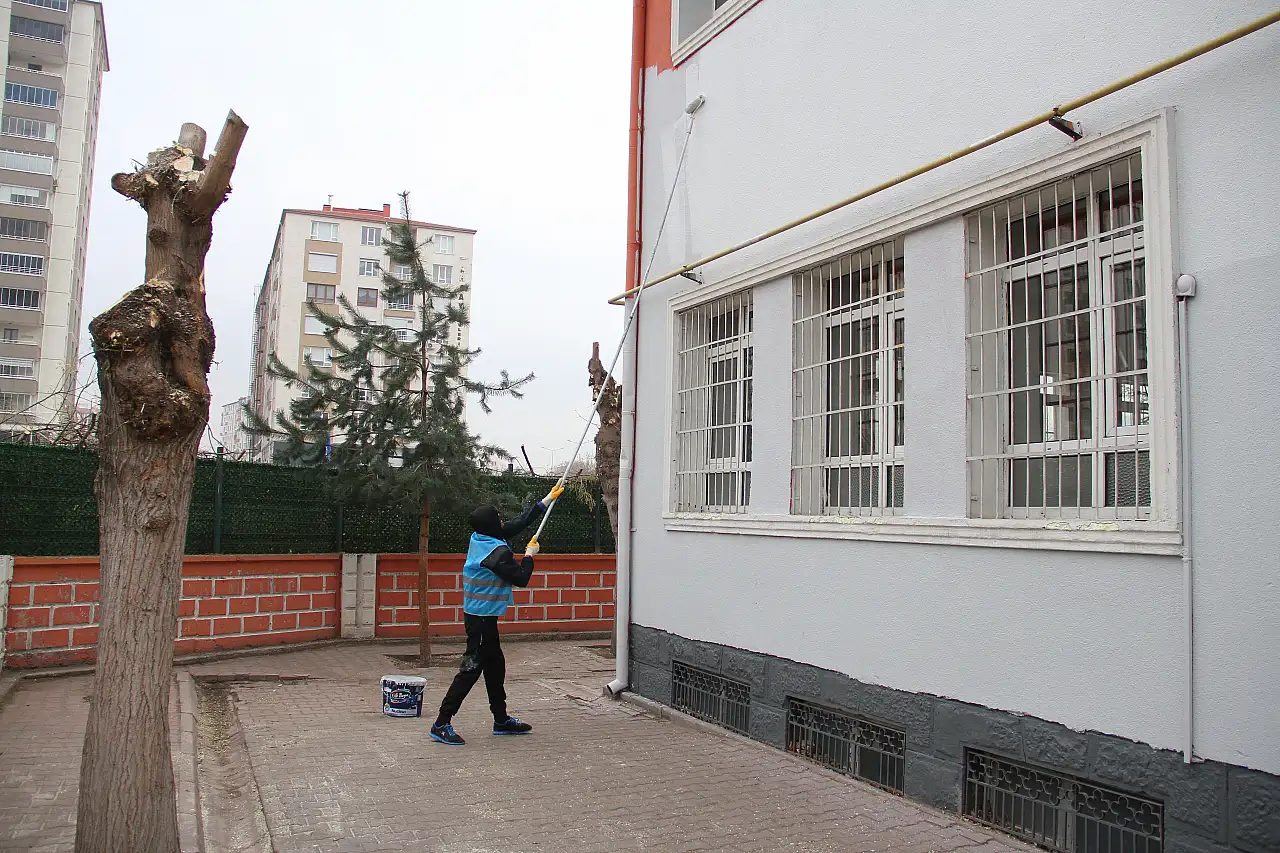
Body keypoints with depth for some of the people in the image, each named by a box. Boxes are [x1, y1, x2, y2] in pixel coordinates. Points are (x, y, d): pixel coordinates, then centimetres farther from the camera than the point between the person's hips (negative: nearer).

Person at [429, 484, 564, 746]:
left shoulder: (480, 538, 6)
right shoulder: (497, 552, -20)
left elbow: (518, 523, 14)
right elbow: (521, 578, -12)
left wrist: (546, 501, 18)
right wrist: (529, 556, 6)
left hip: (480, 616, 10)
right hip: (483, 618, -10)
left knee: (495, 666, 17)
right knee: (471, 669, -6)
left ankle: (501, 720, 28)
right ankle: (441, 724, -3)